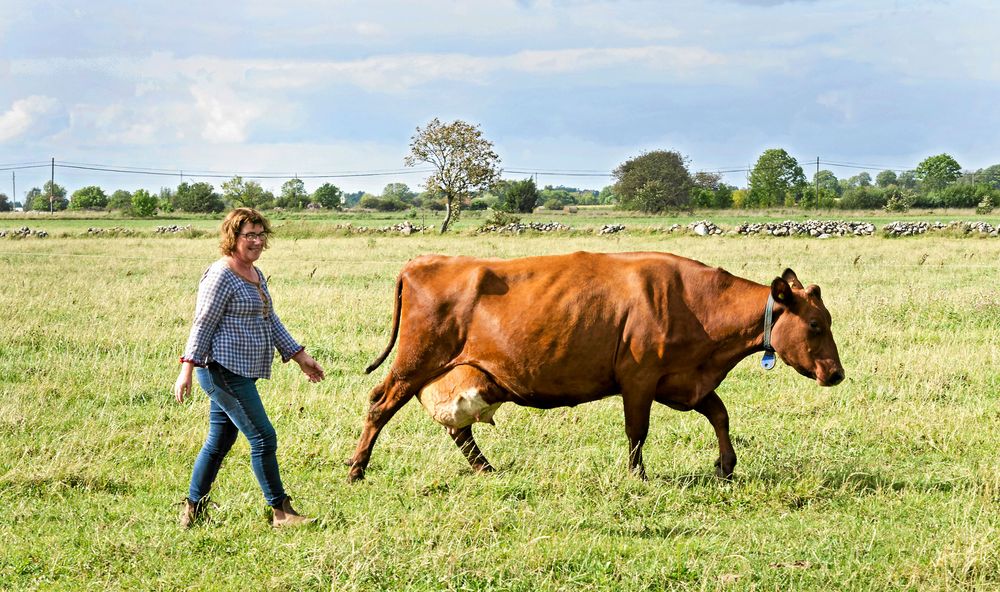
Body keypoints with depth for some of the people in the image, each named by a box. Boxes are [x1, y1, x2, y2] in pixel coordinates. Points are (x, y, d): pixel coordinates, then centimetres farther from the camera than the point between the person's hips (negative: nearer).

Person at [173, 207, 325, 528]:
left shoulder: (256, 274, 16)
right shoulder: (221, 276, -13)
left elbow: (271, 321, 22)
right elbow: (203, 323, -15)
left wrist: (299, 356, 20)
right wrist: (187, 369, -19)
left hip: (239, 373, 10)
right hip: (224, 369, -10)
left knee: (219, 442, 12)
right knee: (263, 437, -7)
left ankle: (193, 510, 19)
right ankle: (281, 511, 1)